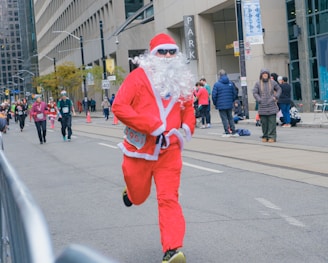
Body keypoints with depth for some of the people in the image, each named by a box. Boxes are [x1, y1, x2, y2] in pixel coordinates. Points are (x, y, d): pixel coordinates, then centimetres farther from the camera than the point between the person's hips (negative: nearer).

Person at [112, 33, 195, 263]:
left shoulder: (183, 80, 6)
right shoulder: (139, 77, -9)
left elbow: (188, 108, 24)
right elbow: (119, 107, -19)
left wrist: (187, 129, 3)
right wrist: (153, 127, -24)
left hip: (169, 151, 2)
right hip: (140, 149, -2)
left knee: (169, 199, -8)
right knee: (138, 196, 17)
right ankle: (130, 190, 54)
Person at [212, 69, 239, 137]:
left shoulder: (217, 84, -10)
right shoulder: (230, 83, 3)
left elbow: (214, 95, -11)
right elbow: (235, 94, 5)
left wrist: (215, 103, 2)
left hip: (221, 105, -4)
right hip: (229, 105, 4)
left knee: (224, 119, 1)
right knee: (230, 118, 14)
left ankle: (227, 132, 1)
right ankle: (233, 132, 13)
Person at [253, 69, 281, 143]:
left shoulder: (272, 82, 6)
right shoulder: (258, 83, 4)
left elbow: (279, 89, 15)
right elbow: (254, 93, 3)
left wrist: (276, 97, 2)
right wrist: (259, 100, -8)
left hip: (271, 106, 0)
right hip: (262, 106, 0)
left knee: (272, 122, -5)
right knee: (264, 122, 3)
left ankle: (272, 137, -3)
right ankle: (265, 136, 13)